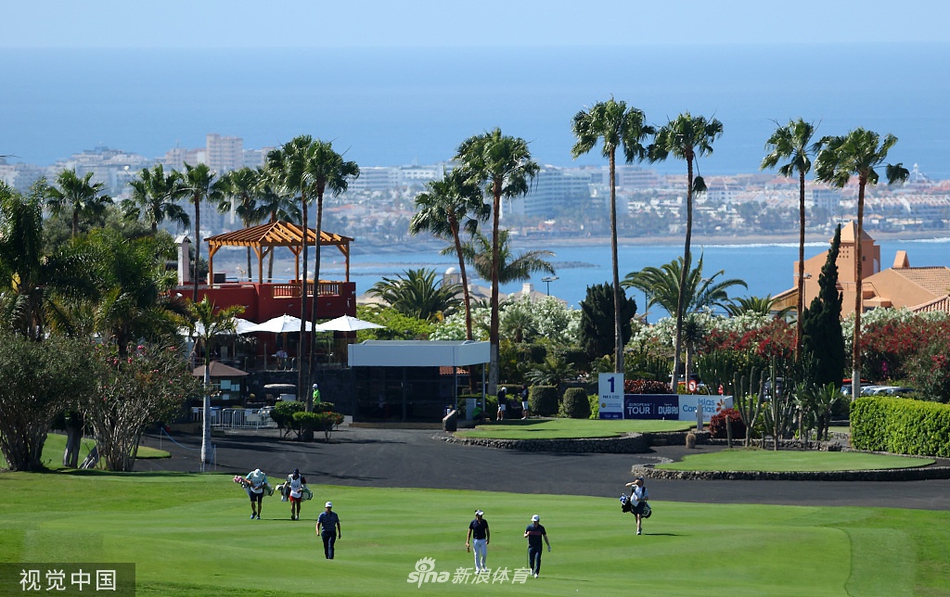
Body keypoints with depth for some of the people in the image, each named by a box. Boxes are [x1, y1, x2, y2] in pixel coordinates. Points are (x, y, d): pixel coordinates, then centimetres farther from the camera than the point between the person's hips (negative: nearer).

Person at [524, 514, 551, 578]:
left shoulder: (541, 528, -1)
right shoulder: (529, 527, 0)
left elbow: (545, 537, 7)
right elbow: (525, 535, 6)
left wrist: (548, 546, 5)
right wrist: (527, 534, -19)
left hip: (539, 546, -1)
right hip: (531, 546, 1)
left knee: (538, 559, -13)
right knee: (531, 560, 4)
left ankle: (536, 573, -12)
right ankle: (532, 569, 35)